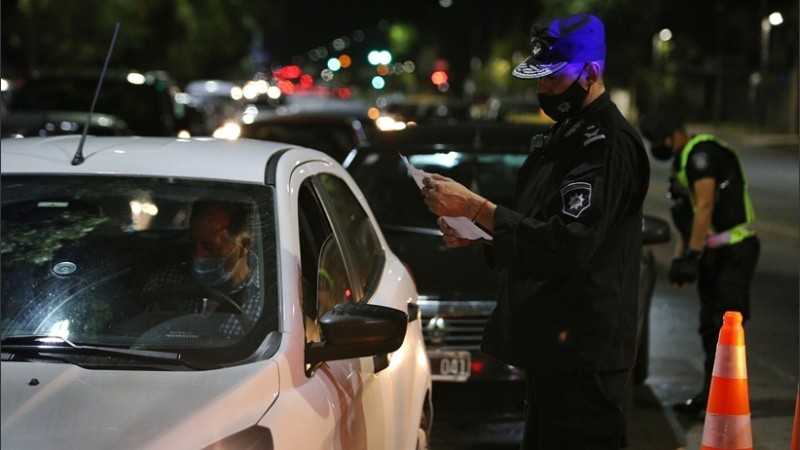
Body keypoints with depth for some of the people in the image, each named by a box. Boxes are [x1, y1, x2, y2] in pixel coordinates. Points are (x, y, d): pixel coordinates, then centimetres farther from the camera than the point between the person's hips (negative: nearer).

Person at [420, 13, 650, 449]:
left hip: (584, 353, -10)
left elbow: (568, 243, -24)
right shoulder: (562, 136, 16)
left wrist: (475, 207, -24)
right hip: (548, 347, 10)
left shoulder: (609, 143, -15)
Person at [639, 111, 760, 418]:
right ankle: (710, 395, 20)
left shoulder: (701, 153, -14)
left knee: (725, 325, -12)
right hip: (714, 253, 10)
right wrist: (678, 257, 18)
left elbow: (704, 207, -21)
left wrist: (692, 254, -22)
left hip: (735, 251, -10)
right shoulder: (683, 161, 18)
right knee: (710, 326, 12)